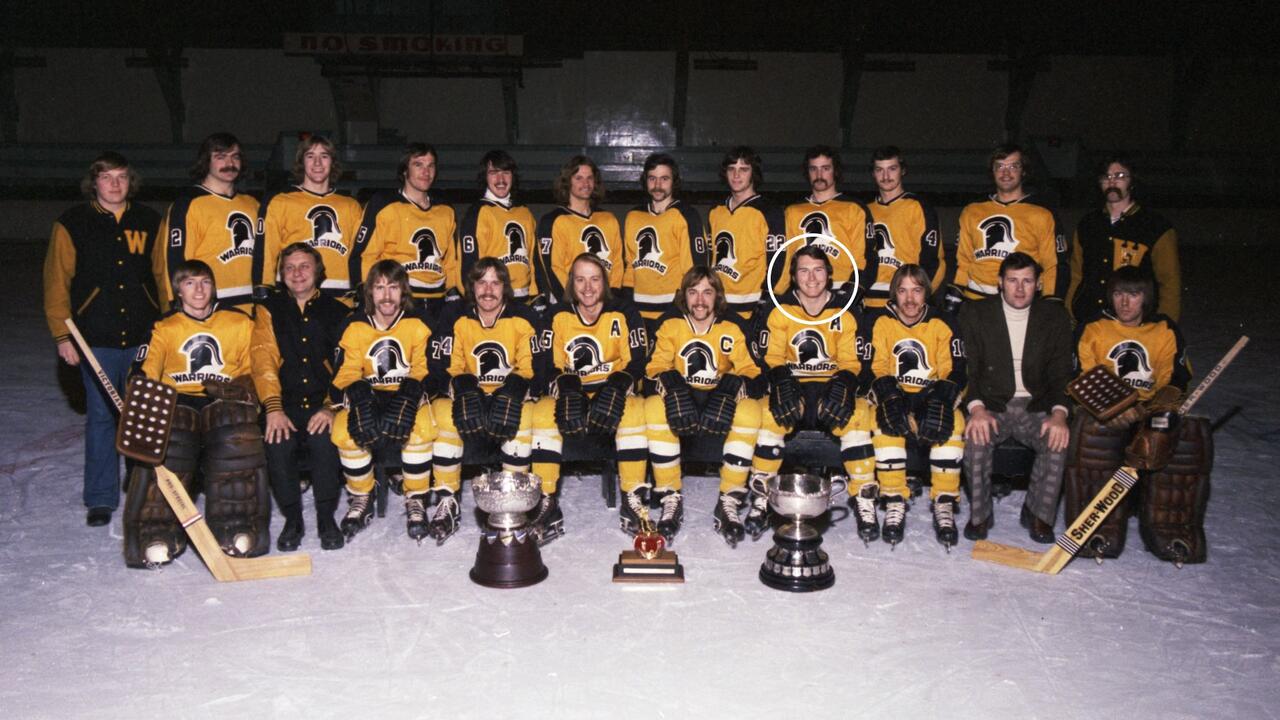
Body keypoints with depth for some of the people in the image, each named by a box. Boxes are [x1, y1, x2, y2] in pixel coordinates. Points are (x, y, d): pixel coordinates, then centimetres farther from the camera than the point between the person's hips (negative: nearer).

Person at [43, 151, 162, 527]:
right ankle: (101, 499, 13)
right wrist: (62, 334, -2)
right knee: (101, 416, 3)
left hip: (145, 337, 2)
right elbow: (57, 281, 2)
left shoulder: (149, 221, 9)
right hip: (96, 340, -1)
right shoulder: (73, 223, 3)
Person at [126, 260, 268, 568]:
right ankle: (157, 535, -26)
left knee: (237, 438, -33)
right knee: (166, 446, -32)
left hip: (224, 404, 0)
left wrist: (242, 390, -8)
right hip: (178, 401, 1)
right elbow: (146, 374, 5)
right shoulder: (164, 329, 14)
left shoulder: (239, 323, 14)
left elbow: (252, 370, 15)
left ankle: (239, 531, -26)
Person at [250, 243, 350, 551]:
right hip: (285, 405, 1)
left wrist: (332, 407, -15)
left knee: (324, 439, -31)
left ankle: (326, 517, -11)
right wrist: (273, 408, -14)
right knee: (277, 443, -28)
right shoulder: (269, 310, 14)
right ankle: (292, 518, -6)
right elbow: (264, 361, 0)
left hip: (323, 403, -1)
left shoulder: (337, 312, 11)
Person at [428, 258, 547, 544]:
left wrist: (514, 391, -31)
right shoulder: (456, 319, -3)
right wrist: (463, 388, -29)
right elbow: (444, 368, -7)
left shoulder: (524, 318, -6)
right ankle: (446, 501, -18)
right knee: (444, 414, -30)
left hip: (510, 395, -1)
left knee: (525, 417, -34)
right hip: (467, 395, 1)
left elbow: (532, 370, -10)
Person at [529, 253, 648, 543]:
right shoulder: (557, 316, 3)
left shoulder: (624, 314, -1)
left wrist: (617, 386, -24)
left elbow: (636, 363, -4)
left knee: (635, 412, -35)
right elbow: (550, 367, 1)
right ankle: (546, 503, -23)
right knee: (543, 413, -30)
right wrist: (566, 388, -21)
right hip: (570, 396, 1)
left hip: (612, 393, -1)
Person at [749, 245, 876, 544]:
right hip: (792, 385, 0)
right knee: (771, 414, -31)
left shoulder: (845, 312, 3)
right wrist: (781, 380, -23)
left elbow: (852, 361, 1)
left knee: (857, 415, -31)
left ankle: (864, 497, -19)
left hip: (833, 385, 0)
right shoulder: (778, 311, 2)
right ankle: (760, 499, -22)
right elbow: (771, 357, -2)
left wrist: (845, 384, -20)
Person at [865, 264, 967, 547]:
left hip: (931, 397, 1)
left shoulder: (942, 324, 5)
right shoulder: (879, 322, 3)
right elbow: (874, 369, -6)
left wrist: (940, 401, -25)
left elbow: (955, 371, -3)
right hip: (893, 395, -1)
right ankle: (894, 503, -24)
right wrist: (889, 398, -26)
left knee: (953, 422, -31)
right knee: (886, 422, -34)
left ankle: (944, 504, -20)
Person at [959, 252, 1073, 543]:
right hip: (991, 405, -1)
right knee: (977, 437, -32)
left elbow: (1061, 372, 3)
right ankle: (979, 514, -11)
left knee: (1059, 440, -28)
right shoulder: (975, 313, 2)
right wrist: (977, 408, -22)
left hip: (1036, 407, 1)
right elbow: (968, 368, -4)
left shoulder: (1055, 316, 7)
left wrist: (1059, 413, -16)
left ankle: (1038, 513, -6)